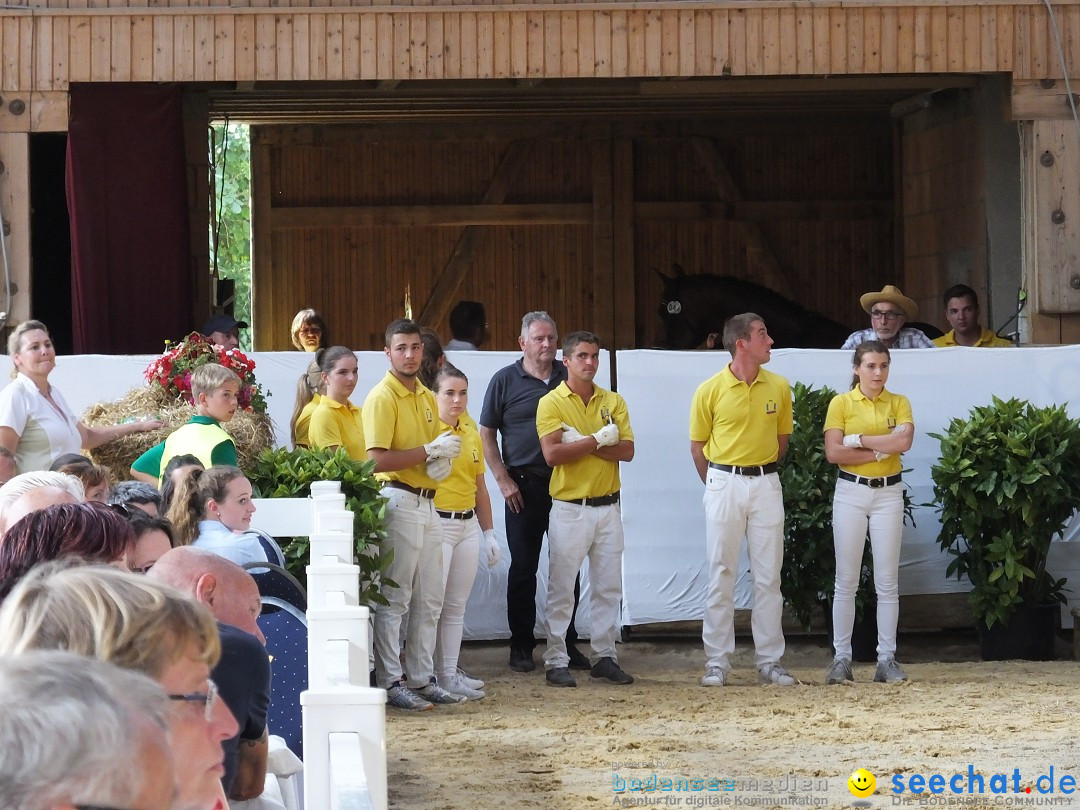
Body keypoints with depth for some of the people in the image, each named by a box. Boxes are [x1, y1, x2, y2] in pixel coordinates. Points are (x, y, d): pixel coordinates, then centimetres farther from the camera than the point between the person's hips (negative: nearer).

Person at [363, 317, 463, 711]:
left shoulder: (426, 397, 15)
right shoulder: (382, 397, -11)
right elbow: (378, 460, -20)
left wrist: (443, 452, 5)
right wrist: (429, 451, -17)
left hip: (427, 504, 8)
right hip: (399, 499, -8)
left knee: (429, 600, 12)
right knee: (394, 599, -4)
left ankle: (422, 679, 19)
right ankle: (390, 683, 0)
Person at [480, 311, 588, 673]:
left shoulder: (569, 378, 8)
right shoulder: (506, 380, 1)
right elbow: (486, 434, 3)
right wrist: (503, 480, -5)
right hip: (523, 487, -2)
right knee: (523, 569, 2)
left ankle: (568, 644, 14)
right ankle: (521, 646, 9)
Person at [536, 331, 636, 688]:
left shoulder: (613, 402, 8)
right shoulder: (551, 403, -4)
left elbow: (626, 451, -4)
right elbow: (552, 453, -17)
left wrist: (580, 442, -14)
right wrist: (597, 440, -13)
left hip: (608, 507, 4)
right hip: (569, 508, -4)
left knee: (609, 586, 7)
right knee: (561, 589, -1)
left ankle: (604, 656, 15)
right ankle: (556, 661, 4)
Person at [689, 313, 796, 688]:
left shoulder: (779, 387, 2)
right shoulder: (710, 390, -6)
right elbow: (697, 446, 3)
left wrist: (762, 472, 12)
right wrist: (717, 484, 6)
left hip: (766, 484, 3)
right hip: (724, 483, -3)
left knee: (768, 576, 5)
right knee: (721, 575, 1)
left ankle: (770, 661, 11)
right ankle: (717, 663, 6)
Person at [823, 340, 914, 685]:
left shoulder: (899, 403, 5)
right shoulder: (841, 403, 0)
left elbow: (904, 441, -13)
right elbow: (834, 452, -10)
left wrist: (858, 440, -13)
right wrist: (879, 451, -12)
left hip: (888, 493, 1)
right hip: (850, 492, -1)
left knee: (887, 582, 2)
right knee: (846, 581, 0)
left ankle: (887, 659, 5)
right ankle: (841, 658, 4)